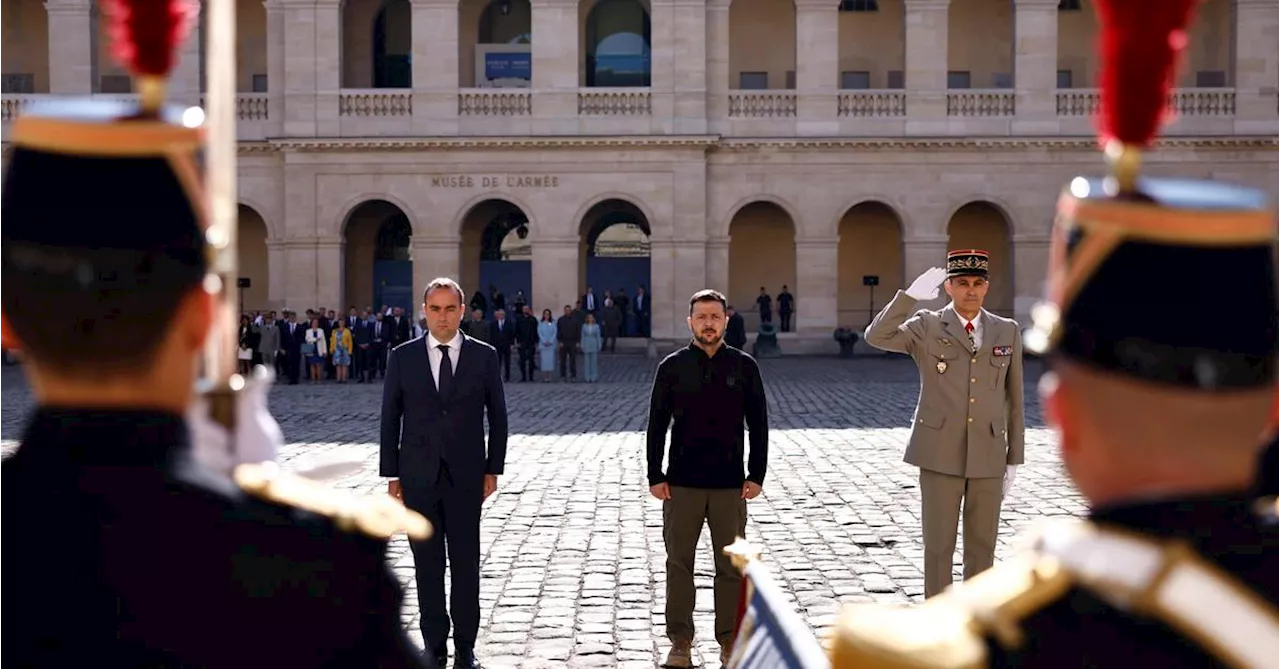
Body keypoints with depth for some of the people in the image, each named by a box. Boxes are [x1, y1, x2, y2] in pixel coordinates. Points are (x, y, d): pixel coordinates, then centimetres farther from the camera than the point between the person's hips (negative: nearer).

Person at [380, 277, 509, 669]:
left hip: (465, 477, -1)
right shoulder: (403, 357, 2)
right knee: (427, 565, 6)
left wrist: (493, 470, 1)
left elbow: (497, 416, 5)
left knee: (466, 563, 4)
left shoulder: (484, 356, 1)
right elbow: (390, 418, 5)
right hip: (418, 477, 1)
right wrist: (391, 474, 1)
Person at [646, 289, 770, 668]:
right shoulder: (672, 367, 2)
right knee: (679, 562, 3)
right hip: (682, 483, 0)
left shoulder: (744, 367, 2)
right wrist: (655, 476, -2)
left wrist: (756, 475, -2)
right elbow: (657, 424, 4)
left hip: (730, 483, 0)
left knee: (730, 565, 5)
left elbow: (758, 424, 4)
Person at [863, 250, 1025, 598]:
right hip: (940, 454, -2)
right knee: (939, 545, 2)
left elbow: (1013, 400, 10)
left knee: (982, 547, 9)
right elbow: (876, 337, -20)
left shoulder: (1007, 332, 7)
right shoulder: (927, 327, -1)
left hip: (988, 455, 2)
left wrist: (1014, 460, 8)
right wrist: (911, 294, -28)